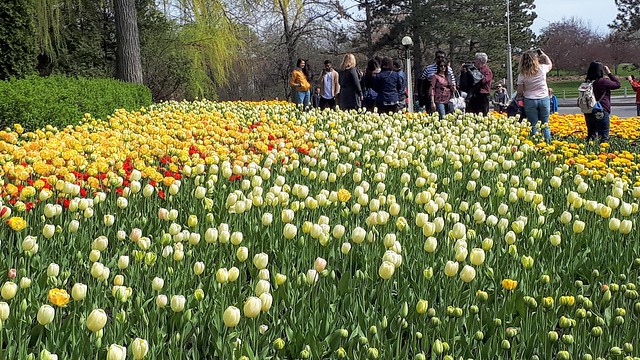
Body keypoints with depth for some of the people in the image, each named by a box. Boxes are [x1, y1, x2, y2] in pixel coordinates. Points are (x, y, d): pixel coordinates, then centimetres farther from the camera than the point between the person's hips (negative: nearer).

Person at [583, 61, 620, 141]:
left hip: (588, 113, 6)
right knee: (604, 137, -2)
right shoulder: (603, 82, -12)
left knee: (591, 135, 14)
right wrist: (609, 73, 7)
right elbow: (617, 84, 0)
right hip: (601, 113, -6)